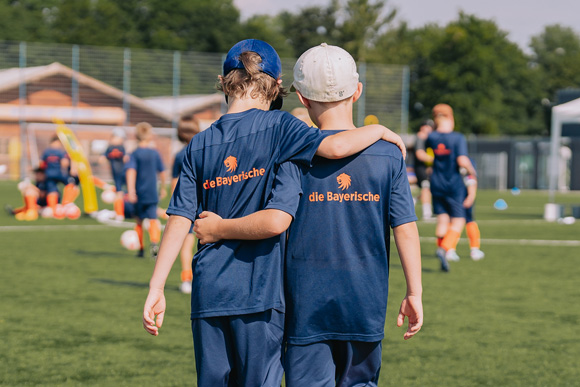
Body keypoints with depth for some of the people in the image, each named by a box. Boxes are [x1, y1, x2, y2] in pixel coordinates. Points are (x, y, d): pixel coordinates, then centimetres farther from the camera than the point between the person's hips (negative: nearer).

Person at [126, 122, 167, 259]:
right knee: (153, 219, -7)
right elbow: (162, 172, 10)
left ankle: (141, 248, 24)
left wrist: (131, 191, -25)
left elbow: (131, 171, -19)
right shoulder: (155, 153, 2)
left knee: (139, 221, 15)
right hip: (152, 194, 0)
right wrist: (163, 188, 25)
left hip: (139, 193, 0)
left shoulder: (135, 154, -5)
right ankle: (154, 243, -33)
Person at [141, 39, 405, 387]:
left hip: (208, 292, 4)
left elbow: (180, 220, 3)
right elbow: (334, 147, -19)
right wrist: (379, 130, -1)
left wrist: (157, 287, 3)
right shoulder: (275, 126, -4)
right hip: (258, 292, -4)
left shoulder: (200, 145, 8)